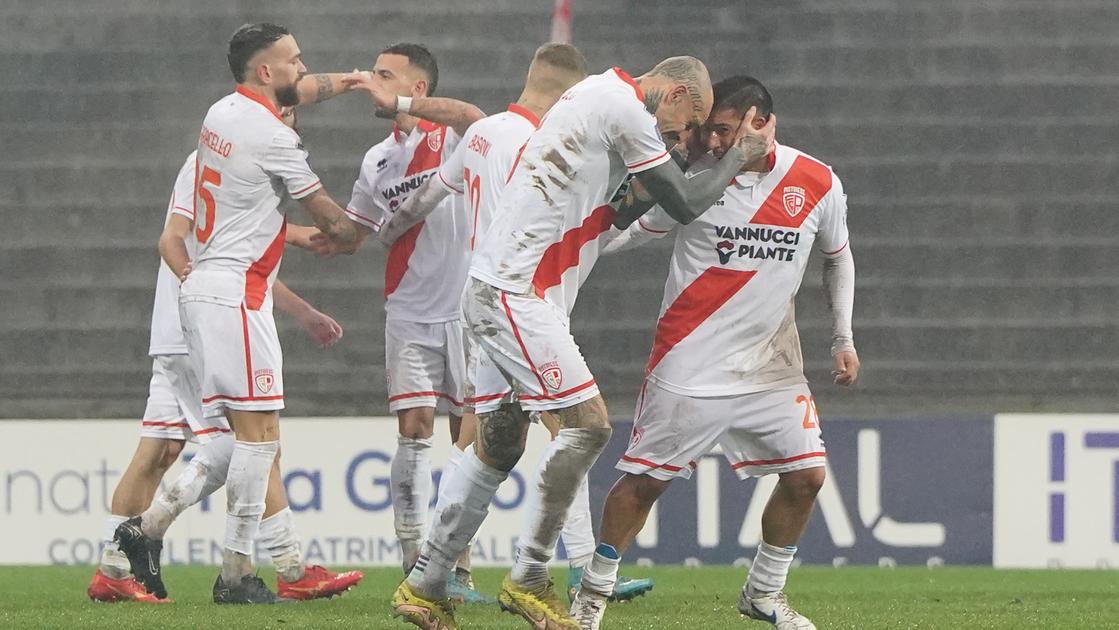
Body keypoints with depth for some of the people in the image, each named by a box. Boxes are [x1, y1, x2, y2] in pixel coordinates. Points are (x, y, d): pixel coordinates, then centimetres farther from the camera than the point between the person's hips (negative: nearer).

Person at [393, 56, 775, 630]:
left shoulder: (602, 93, 19)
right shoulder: (625, 108, -12)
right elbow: (684, 205, -6)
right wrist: (741, 156, 7)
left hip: (495, 291, 10)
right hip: (516, 295, -10)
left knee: (499, 447, 12)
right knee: (587, 424, -12)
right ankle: (528, 580, -9)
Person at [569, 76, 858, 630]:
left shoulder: (817, 184, -3)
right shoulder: (694, 176, -10)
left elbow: (838, 257, 14)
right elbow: (633, 229, 3)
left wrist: (843, 341, 11)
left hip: (771, 365, 3)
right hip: (689, 363, -3)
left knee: (806, 475, -3)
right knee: (644, 479, -3)